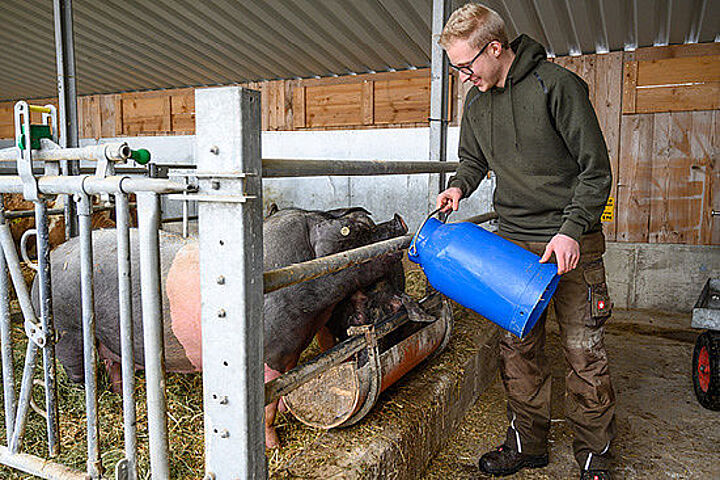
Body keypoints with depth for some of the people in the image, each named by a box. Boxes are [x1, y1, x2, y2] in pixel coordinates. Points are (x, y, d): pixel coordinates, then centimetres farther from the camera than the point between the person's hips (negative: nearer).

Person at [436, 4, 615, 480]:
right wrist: (459, 186, 2)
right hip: (514, 242, 5)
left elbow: (596, 168, -10)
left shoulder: (556, 84, -11)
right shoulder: (477, 101, 8)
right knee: (518, 348, 8)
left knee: (584, 352, 1)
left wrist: (571, 230, -20)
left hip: (572, 241, -5)